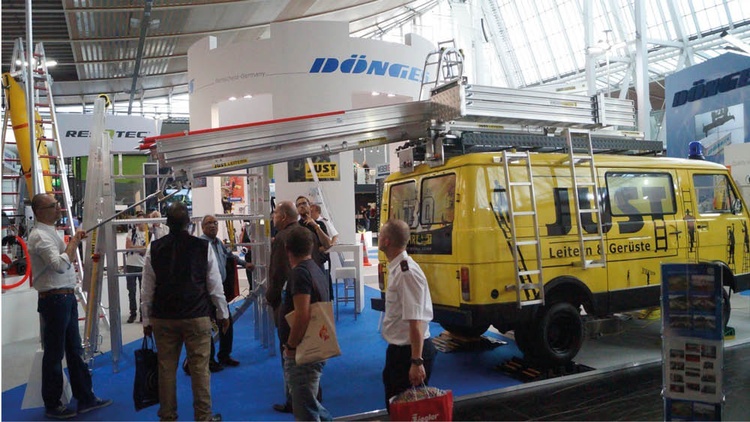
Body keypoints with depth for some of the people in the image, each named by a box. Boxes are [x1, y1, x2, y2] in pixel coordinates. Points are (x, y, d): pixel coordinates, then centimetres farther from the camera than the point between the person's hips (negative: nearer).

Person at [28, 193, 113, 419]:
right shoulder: (39, 236, -16)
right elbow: (60, 264, -27)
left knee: (74, 350, 14)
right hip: (54, 299, -10)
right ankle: (52, 405, 16)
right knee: (54, 354, 2)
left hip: (66, 298, 10)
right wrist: (74, 241, -18)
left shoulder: (50, 233, 16)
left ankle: (85, 397, 23)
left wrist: (74, 241, 14)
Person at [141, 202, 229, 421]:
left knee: (166, 368, 11)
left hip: (163, 318, 2)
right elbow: (215, 285, 0)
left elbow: (147, 289, 5)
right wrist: (223, 313, 11)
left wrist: (147, 320, 14)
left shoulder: (154, 248, 0)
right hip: (197, 316, -2)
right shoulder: (203, 247, -5)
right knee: (200, 368, 5)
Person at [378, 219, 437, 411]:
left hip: (410, 352, -9)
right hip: (398, 349, 9)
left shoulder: (407, 273, -25)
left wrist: (416, 362, -28)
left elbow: (415, 321, -28)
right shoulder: (396, 268, 5)